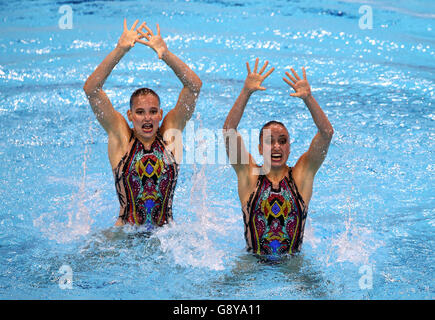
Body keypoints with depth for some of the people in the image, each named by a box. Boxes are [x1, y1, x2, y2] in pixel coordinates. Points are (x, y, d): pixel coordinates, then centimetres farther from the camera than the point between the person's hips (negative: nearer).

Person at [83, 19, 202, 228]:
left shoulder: (170, 132, 4)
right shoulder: (120, 136, 1)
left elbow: (194, 86, -3)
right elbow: (90, 89, -7)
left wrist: (166, 55, -17)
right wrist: (120, 51, -16)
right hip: (126, 233, -1)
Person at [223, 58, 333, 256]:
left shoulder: (301, 175, 0)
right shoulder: (249, 175, -1)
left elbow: (327, 133, -10)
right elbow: (229, 132, -12)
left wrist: (308, 98, -23)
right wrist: (246, 93, -22)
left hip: (293, 261, 2)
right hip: (254, 261, -1)